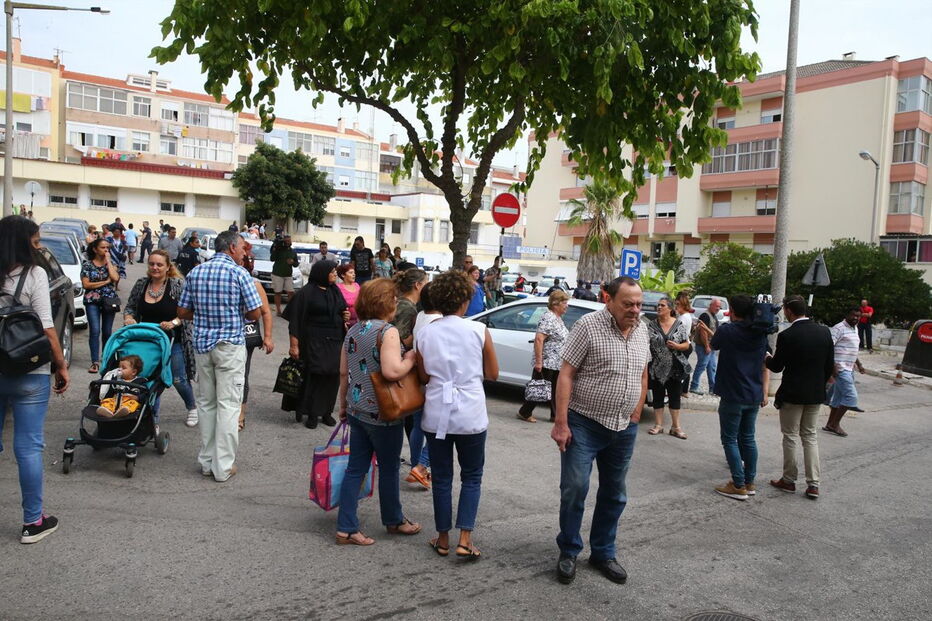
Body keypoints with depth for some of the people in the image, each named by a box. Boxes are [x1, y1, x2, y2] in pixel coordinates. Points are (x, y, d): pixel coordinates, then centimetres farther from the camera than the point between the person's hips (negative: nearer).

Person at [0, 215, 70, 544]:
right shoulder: (34, 274, -10)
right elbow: (46, 329, -14)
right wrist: (61, 365, -4)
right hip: (29, 373, -5)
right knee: (28, 447, 2)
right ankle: (33, 522, 12)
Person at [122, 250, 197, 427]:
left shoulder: (178, 285, -10)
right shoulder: (141, 284, 3)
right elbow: (129, 307, 12)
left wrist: (174, 322, -26)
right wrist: (128, 318, -9)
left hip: (173, 341, -4)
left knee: (178, 380, 4)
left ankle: (192, 408, 31)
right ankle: (153, 418, 20)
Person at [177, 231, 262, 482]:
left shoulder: (195, 273, 7)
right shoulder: (239, 273, -9)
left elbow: (182, 312, 8)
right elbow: (254, 313, -9)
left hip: (202, 344, 5)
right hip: (230, 345, -5)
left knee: (206, 403, 14)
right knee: (228, 405, 0)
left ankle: (207, 461, 20)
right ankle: (223, 466, 3)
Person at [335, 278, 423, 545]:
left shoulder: (353, 331, 6)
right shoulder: (387, 331, -18)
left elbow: (344, 373, 11)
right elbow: (392, 371, -30)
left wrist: (343, 404, 22)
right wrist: (412, 358, -13)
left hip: (357, 411, 7)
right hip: (383, 413, -7)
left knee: (355, 468, 11)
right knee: (389, 468, 13)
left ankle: (346, 528, 14)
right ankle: (393, 520, 32)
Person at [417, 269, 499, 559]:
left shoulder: (425, 333, -2)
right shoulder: (479, 331, -8)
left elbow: (423, 377, 4)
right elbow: (493, 373, 0)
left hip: (436, 414, 2)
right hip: (470, 415, -2)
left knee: (441, 477, 14)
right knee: (471, 477, 13)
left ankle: (443, 538, 23)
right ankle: (465, 539, 8)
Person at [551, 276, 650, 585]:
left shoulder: (641, 330, 5)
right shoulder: (588, 325, -13)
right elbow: (566, 375, -14)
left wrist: (635, 416, 12)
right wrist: (561, 423, -18)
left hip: (624, 430, 6)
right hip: (584, 424, -6)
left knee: (614, 494, 14)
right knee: (575, 487, -6)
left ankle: (603, 553, 30)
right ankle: (568, 551, 16)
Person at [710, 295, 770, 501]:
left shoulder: (726, 330, -12)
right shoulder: (761, 334, 4)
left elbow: (713, 346, 9)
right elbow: (766, 365, 6)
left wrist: (709, 333, 27)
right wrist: (764, 392, 11)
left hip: (733, 396, -6)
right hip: (754, 396, 6)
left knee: (730, 440, 2)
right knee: (748, 438, 16)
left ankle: (739, 486, 2)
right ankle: (750, 482, 22)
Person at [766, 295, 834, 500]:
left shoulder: (787, 335, -17)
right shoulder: (824, 332, -1)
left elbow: (776, 367, -10)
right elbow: (830, 366, 5)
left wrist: (768, 358, 11)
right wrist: (820, 384, 18)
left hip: (792, 394, -5)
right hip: (816, 394, 5)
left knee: (790, 437, 8)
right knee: (811, 437, 13)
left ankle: (789, 480, 18)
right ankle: (813, 485, 11)